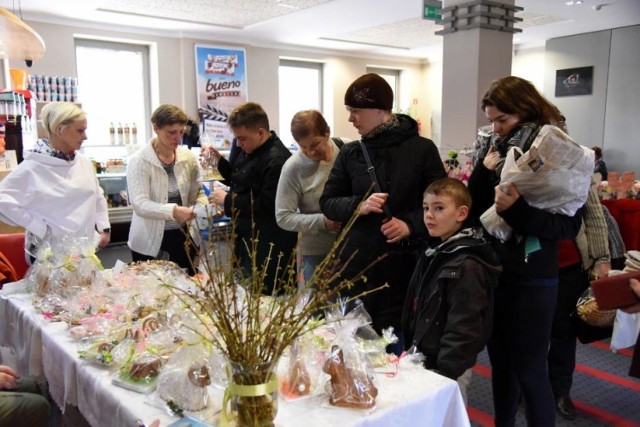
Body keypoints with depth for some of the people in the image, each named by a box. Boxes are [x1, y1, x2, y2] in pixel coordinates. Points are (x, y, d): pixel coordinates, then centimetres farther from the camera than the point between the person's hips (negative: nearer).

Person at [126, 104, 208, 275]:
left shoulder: (188, 157, -1)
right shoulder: (139, 160, -13)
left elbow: (197, 192, 7)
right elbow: (140, 204, -22)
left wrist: (204, 207, -16)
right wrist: (173, 211, -37)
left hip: (182, 234, 4)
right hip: (149, 239, -3)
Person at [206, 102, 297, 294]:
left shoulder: (277, 160, -21)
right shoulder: (249, 150, 11)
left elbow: (267, 206, -25)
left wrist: (228, 201, -17)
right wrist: (219, 160, 7)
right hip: (247, 240, 10)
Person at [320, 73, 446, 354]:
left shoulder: (422, 149, -2)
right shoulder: (350, 153, 6)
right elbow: (327, 202, 7)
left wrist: (411, 224, -16)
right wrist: (359, 206, -12)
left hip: (405, 264, -2)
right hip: (358, 264, 3)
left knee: (400, 347, 6)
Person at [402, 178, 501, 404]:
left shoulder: (467, 266, -21)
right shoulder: (434, 253, 8)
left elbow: (463, 330, -23)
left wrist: (444, 375, -21)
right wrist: (412, 353, 16)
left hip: (448, 370, -8)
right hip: (423, 361, 9)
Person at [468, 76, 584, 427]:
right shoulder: (493, 148, 4)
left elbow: (569, 226, -15)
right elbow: (471, 211, 0)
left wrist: (517, 210, -28)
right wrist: (485, 170, -13)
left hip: (532, 281, -5)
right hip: (492, 273, 5)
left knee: (529, 371, 5)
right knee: (500, 364, 18)